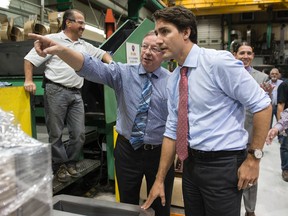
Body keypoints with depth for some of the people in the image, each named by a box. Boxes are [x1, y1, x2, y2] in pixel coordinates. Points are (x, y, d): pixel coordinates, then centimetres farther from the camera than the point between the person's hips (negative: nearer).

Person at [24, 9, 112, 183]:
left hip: (76, 94, 6)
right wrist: (29, 80, -11)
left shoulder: (84, 46, 18)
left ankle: (71, 163, 23)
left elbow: (102, 53, 27)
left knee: (79, 133, 4)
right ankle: (60, 166, 19)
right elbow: (30, 59, 0)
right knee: (56, 133, 3)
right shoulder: (53, 39, 0)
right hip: (56, 91, -5)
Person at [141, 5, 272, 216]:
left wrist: (253, 157, -13)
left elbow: (262, 105, -13)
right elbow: (172, 130, 8)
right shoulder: (173, 80, 6)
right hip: (191, 163, 7)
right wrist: (160, 179, 9)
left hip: (223, 164, -6)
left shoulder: (218, 61, -16)